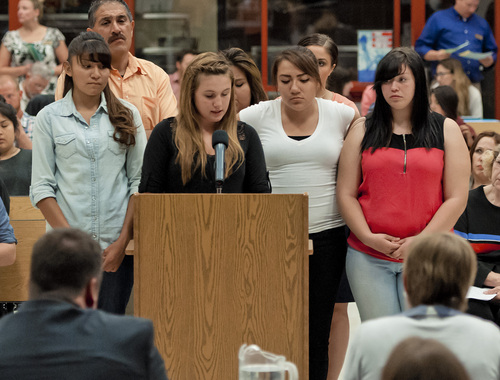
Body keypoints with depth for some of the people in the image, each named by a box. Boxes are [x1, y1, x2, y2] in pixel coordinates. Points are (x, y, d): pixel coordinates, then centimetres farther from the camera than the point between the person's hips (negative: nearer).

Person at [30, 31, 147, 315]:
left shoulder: (127, 116, 8)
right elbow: (41, 187, 1)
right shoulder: (50, 118, 4)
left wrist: (123, 241, -4)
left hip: (117, 245, 1)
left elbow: (140, 181, 6)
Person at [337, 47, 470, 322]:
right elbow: (346, 194, 6)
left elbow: (456, 198, 1)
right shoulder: (362, 132, 10)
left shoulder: (446, 130, 7)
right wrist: (369, 237, -9)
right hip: (368, 259, 1)